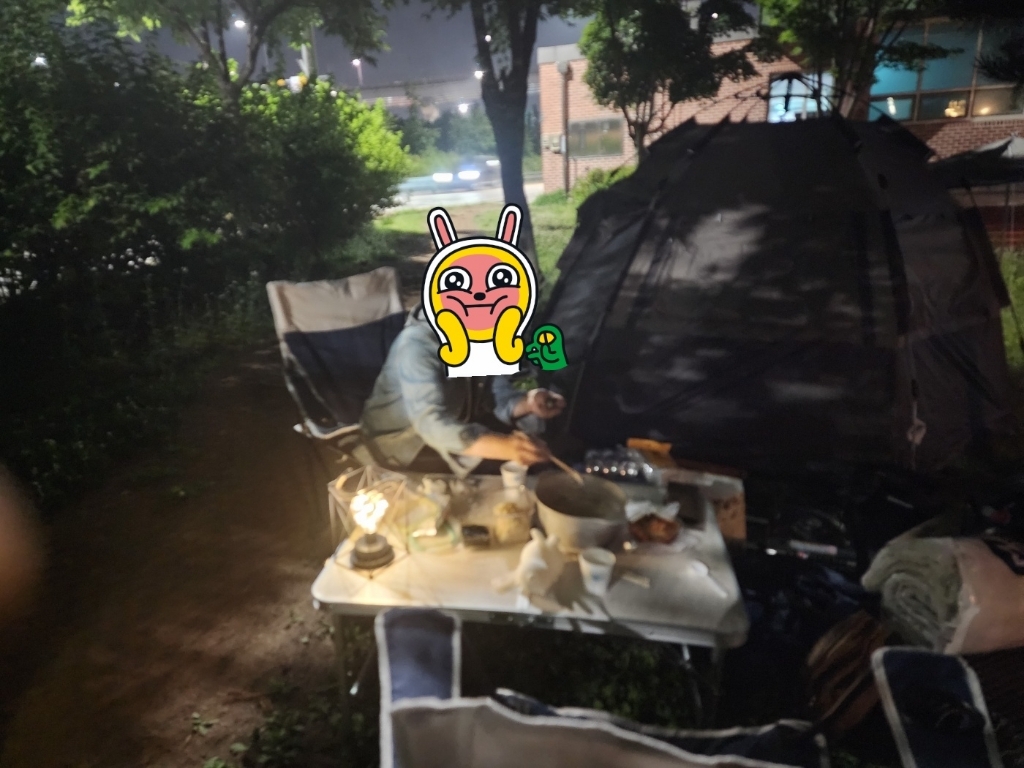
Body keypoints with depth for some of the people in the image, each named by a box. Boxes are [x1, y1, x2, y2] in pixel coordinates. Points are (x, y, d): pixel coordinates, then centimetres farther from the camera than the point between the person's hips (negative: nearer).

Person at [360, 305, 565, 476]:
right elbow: (431, 424, -44)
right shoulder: (418, 344, -32)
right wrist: (503, 447, -58)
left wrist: (528, 403, -35)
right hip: (402, 439, -6)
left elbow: (501, 397, -10)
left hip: (457, 425, 7)